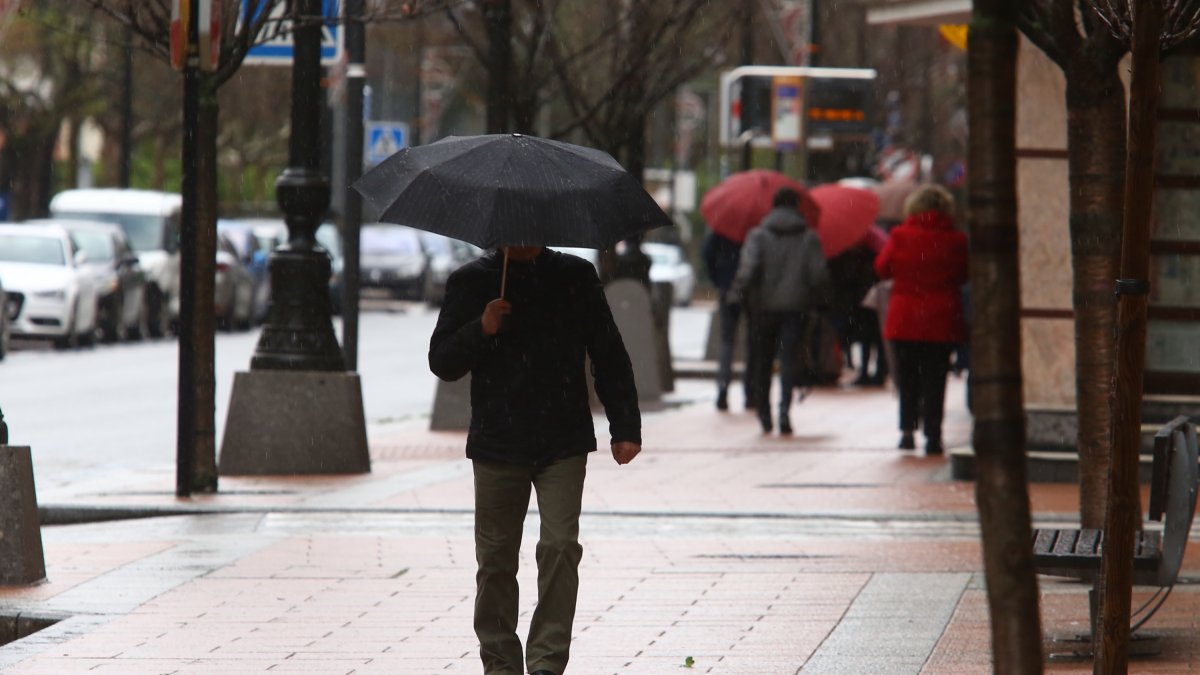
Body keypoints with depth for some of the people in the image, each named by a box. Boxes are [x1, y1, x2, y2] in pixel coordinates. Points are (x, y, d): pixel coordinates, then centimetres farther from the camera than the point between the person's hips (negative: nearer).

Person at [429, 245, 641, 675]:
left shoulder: (575, 277, 5)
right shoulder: (471, 282, 3)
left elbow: (608, 354, 9)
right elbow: (441, 361, 1)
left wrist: (625, 427, 3)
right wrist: (481, 330, -17)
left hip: (563, 444, -1)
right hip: (497, 443, 1)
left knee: (560, 546, -13)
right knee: (496, 557, 5)